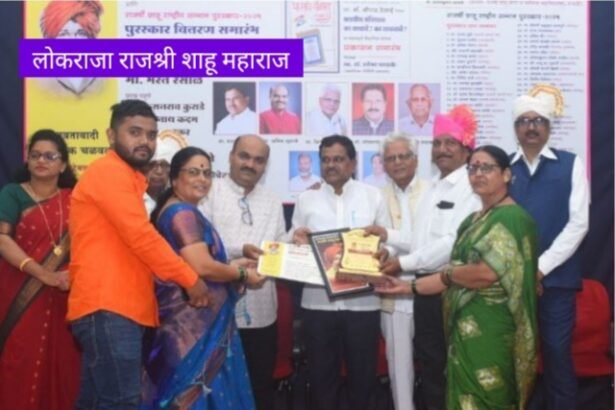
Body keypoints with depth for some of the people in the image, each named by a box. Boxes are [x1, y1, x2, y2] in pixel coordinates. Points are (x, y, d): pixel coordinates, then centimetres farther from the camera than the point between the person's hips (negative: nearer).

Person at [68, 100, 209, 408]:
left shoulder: (125, 177, 26)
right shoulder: (109, 171, -7)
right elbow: (141, 236, -16)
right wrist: (190, 280, -9)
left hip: (114, 306, 10)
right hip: (108, 308, -10)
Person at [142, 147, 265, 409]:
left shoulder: (181, 211, 17)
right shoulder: (183, 213, -15)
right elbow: (201, 266, -23)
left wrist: (231, 266, 13)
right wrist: (243, 274, -8)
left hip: (192, 320, 10)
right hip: (193, 322, -10)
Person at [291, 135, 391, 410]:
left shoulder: (373, 196, 6)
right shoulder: (306, 199, 8)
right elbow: (295, 247, 8)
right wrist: (297, 241, -14)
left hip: (363, 301, 0)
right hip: (318, 301, 1)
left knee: (363, 372, 9)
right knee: (321, 372, 9)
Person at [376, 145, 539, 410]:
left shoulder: (512, 218, -12)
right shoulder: (474, 220, 15)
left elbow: (487, 273, -23)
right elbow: (457, 275, 13)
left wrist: (446, 274, -7)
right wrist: (410, 287, 8)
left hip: (489, 328, -8)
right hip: (467, 326, 8)